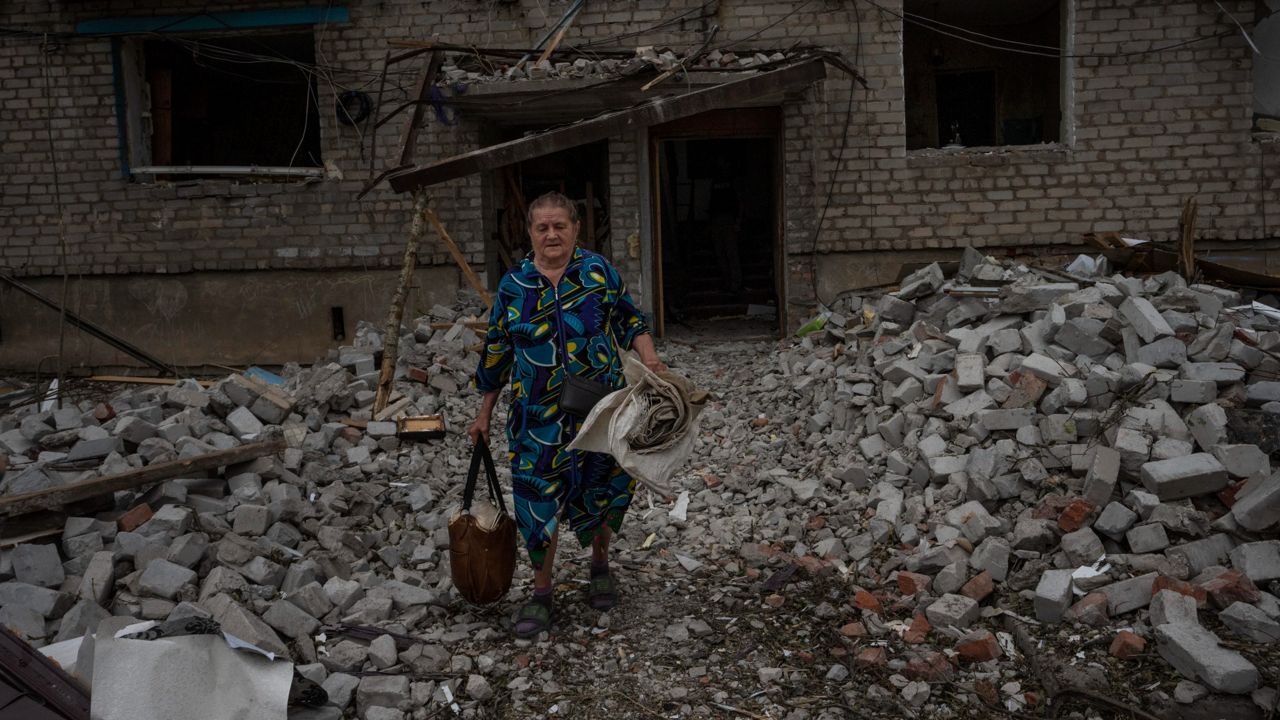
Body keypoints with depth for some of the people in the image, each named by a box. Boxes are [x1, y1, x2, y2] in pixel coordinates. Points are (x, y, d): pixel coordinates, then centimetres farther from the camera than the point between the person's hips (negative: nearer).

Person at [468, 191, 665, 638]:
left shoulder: (598, 272, 1)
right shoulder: (514, 285, 1)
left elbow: (629, 320, 11)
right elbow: (496, 354, 8)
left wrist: (649, 358, -8)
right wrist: (484, 415, 11)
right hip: (539, 416, 0)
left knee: (603, 492, 10)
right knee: (539, 501, 0)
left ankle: (600, 564, 38)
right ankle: (541, 593, 16)